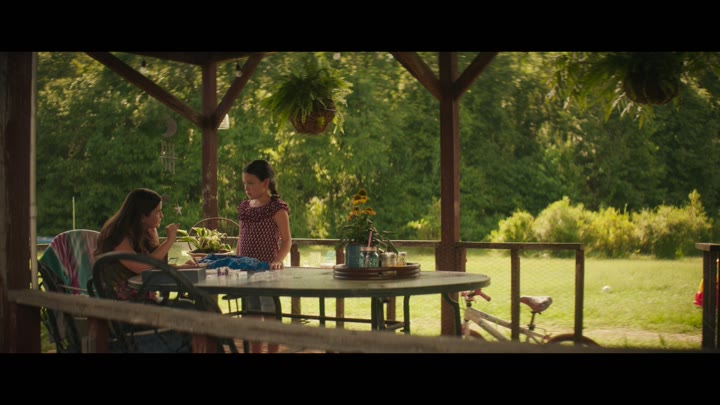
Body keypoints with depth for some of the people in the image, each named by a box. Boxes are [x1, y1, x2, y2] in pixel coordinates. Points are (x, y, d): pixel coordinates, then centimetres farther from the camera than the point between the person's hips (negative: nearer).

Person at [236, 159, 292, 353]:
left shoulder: (277, 208, -9)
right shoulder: (244, 207, 11)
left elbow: (286, 240, -11)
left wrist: (278, 260, -25)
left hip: (267, 269, -7)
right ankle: (254, 351, 21)